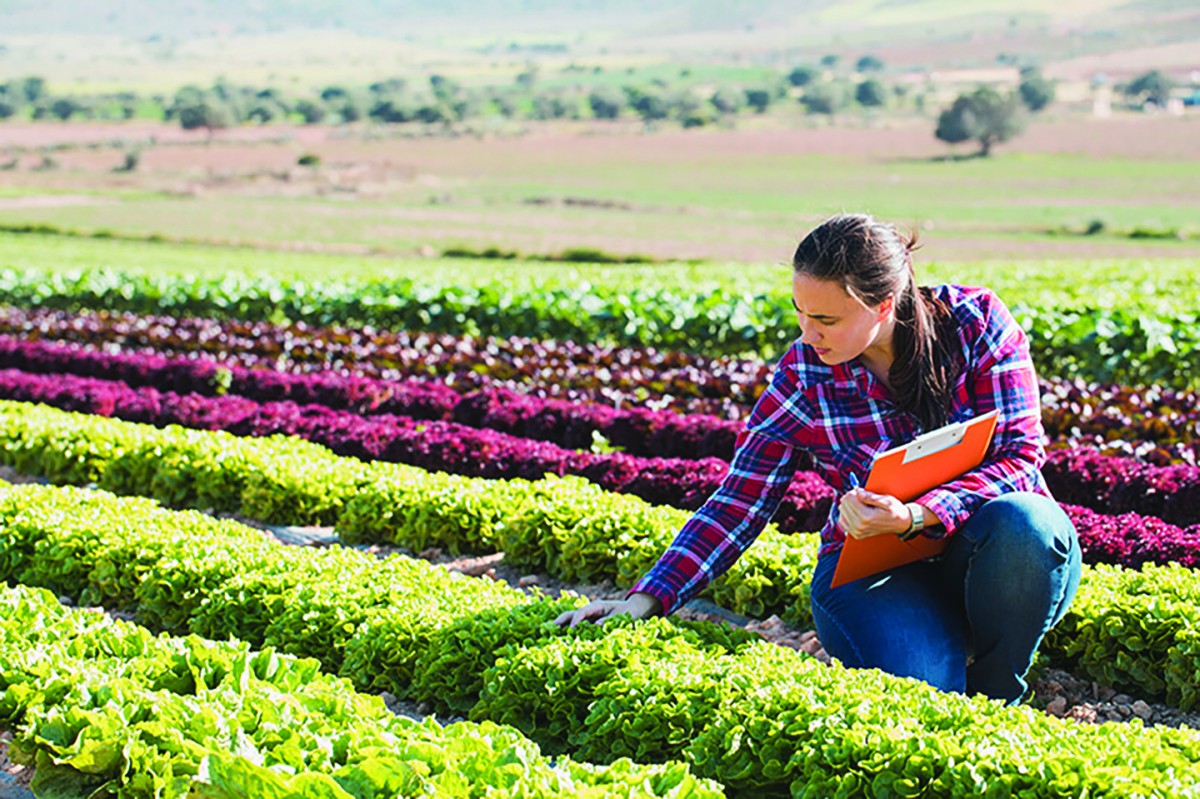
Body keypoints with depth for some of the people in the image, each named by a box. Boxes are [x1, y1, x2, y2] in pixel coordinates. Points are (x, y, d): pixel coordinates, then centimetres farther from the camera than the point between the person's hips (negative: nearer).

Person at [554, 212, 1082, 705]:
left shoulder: (975, 320, -9)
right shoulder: (803, 373, -6)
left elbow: (1019, 455, -14)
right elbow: (738, 502, -4)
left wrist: (914, 516, -31)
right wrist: (645, 601, -14)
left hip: (980, 547, 2)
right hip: (871, 564, -1)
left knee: (1022, 523, -35)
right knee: (914, 685, -32)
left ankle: (994, 694, -7)